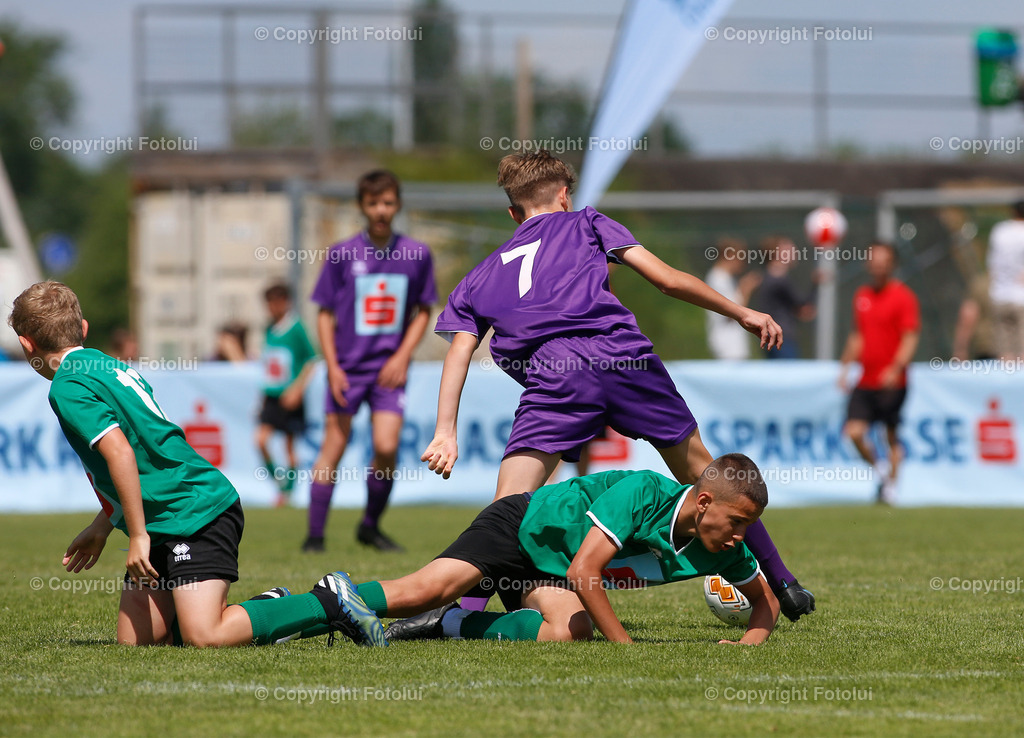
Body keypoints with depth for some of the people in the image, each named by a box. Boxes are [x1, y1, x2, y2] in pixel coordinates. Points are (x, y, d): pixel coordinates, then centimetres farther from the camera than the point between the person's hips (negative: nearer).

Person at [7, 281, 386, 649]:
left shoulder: (68, 388, -11)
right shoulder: (112, 367, 20)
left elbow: (119, 452, -24)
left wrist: (138, 535, -20)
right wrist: (101, 527, 33)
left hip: (197, 515, -10)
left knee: (203, 638, -20)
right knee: (133, 640, 5)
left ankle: (328, 602, -9)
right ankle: (269, 607, 10)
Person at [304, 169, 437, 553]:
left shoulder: (416, 254, 0)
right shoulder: (343, 254, -3)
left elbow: (423, 311, 9)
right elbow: (326, 313, 2)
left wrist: (403, 355, -3)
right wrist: (332, 366, -6)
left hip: (389, 367, 1)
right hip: (348, 365, -1)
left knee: (386, 448, -11)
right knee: (334, 445, -3)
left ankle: (370, 527, 10)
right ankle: (315, 534, 3)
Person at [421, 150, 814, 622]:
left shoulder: (484, 274, 30)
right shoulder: (584, 223, 26)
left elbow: (459, 350, 18)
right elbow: (667, 280, 18)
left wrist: (446, 433, 11)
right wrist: (741, 314, 26)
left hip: (553, 372, 0)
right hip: (623, 353, 0)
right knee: (697, 467, 18)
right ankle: (782, 585, 26)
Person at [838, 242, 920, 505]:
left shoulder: (903, 297, -6)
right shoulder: (862, 296, 13)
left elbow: (910, 338, -12)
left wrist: (895, 369, -24)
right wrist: (844, 368, 17)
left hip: (892, 383, -5)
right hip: (865, 382, 5)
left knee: (892, 436, 2)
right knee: (854, 431, -7)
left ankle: (890, 486, 16)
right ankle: (880, 470, 16)